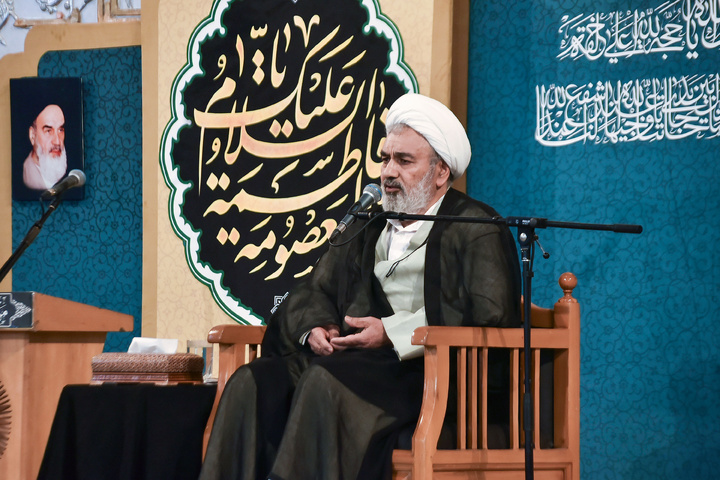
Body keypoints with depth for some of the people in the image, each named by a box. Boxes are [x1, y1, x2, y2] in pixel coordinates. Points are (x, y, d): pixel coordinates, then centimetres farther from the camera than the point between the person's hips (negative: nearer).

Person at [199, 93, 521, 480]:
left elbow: (491, 315, -9)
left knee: (326, 381, -34)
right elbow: (311, 291, 27)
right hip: (349, 358, 7)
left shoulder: (476, 229, 5)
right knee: (253, 383, -19)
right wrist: (317, 327, 2)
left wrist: (393, 332, -13)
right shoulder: (366, 227, 25)